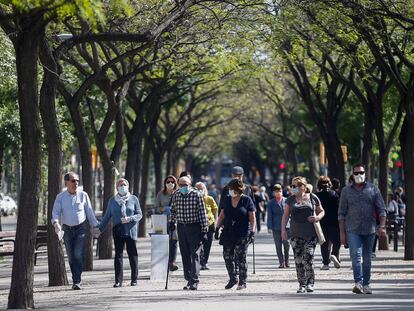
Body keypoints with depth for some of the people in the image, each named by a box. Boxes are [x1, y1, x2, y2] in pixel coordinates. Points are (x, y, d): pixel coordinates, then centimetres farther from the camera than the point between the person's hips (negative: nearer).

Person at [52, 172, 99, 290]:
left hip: (80, 228, -2)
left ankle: (77, 281, -15)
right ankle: (76, 280, 16)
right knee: (71, 257, 5)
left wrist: (95, 225, 4)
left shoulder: (83, 195, 0)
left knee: (78, 255, -13)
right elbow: (55, 212, -7)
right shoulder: (60, 197, 0)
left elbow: (89, 212, 6)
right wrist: (56, 223, -26)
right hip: (67, 229, 2)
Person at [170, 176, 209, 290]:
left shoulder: (197, 195, -8)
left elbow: (202, 212, -8)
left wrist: (204, 230, -11)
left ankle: (194, 281, -13)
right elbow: (173, 210, 21)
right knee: (185, 255, 7)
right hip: (181, 227, 5)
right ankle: (189, 280, 14)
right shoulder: (176, 196, 5)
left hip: (194, 227, -5)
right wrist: (173, 222, 7)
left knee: (195, 254, -10)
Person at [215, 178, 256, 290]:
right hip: (228, 233, 5)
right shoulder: (227, 200, 10)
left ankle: (242, 282, 3)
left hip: (242, 234, -5)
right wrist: (217, 228, 9)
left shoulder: (246, 200, -2)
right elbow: (221, 216, 16)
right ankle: (233, 279, 20)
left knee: (241, 257, -5)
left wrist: (252, 232, -10)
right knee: (227, 257, 4)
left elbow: (252, 218, -2)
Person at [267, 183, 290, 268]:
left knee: (286, 245, -5)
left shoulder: (286, 201, 7)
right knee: (278, 246, 1)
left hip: (286, 226, -1)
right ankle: (281, 263, 7)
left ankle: (286, 262, 7)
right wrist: (270, 227, -2)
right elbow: (269, 216, 5)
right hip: (276, 227, 1)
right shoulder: (271, 203, 7)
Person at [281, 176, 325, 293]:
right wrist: (283, 229, -1)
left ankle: (310, 283, 3)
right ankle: (302, 285, 7)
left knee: (308, 259, -10)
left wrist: (317, 217, -7)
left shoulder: (312, 198, 5)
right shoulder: (290, 199, 9)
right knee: (298, 260, 0)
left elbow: (321, 211, 14)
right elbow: (285, 215, 10)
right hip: (296, 234, 2)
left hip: (311, 234, -2)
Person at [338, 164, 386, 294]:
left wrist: (382, 226, -9)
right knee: (356, 255, -16)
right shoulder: (346, 191, 7)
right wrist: (342, 233, 1)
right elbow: (341, 213, 8)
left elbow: (381, 209, 5)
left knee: (367, 258, 7)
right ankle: (358, 283, -24)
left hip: (369, 230, 1)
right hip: (352, 230, -1)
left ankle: (366, 285, 15)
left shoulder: (373, 189, 8)